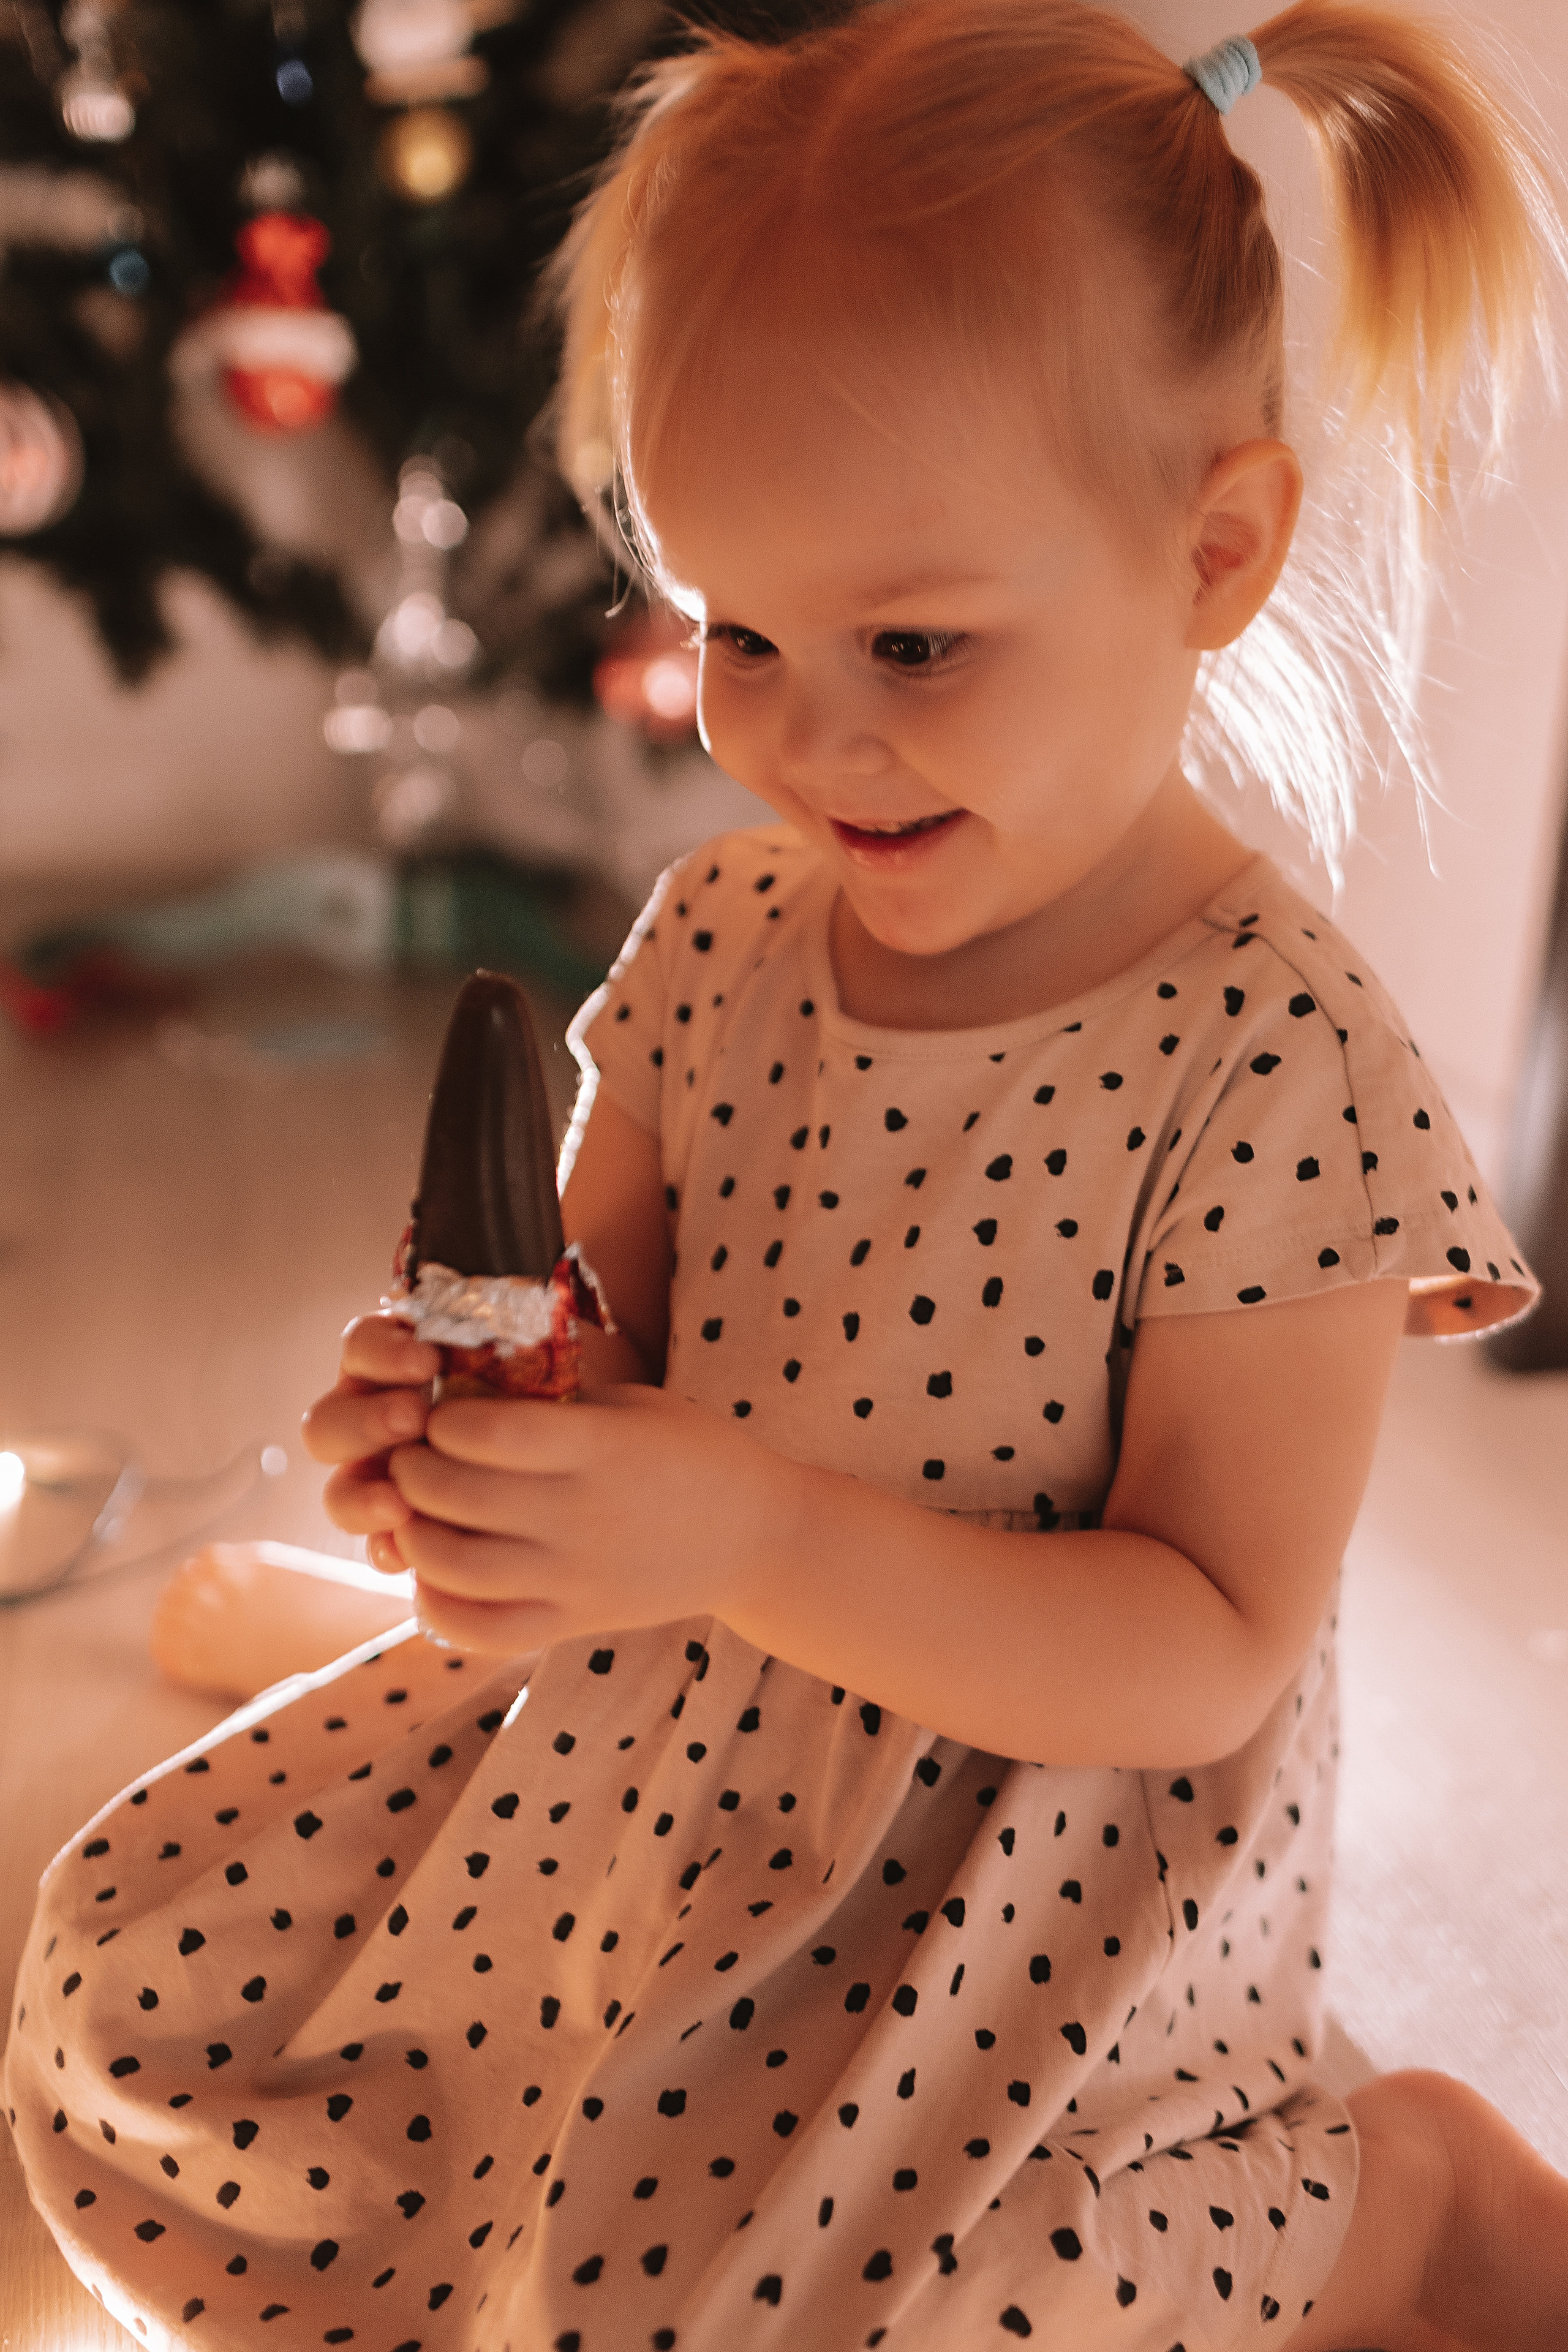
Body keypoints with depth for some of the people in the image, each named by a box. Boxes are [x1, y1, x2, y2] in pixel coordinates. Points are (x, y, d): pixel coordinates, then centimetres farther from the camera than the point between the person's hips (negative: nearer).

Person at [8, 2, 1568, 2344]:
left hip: (1031, 1865, -5)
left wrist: (756, 1535, -33)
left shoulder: (1276, 1065, -23)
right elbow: (618, 1316, 5)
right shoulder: (717, 940, -6)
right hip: (664, 1745, 6)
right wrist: (478, 1410, -19)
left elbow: (1211, 1653, -21)